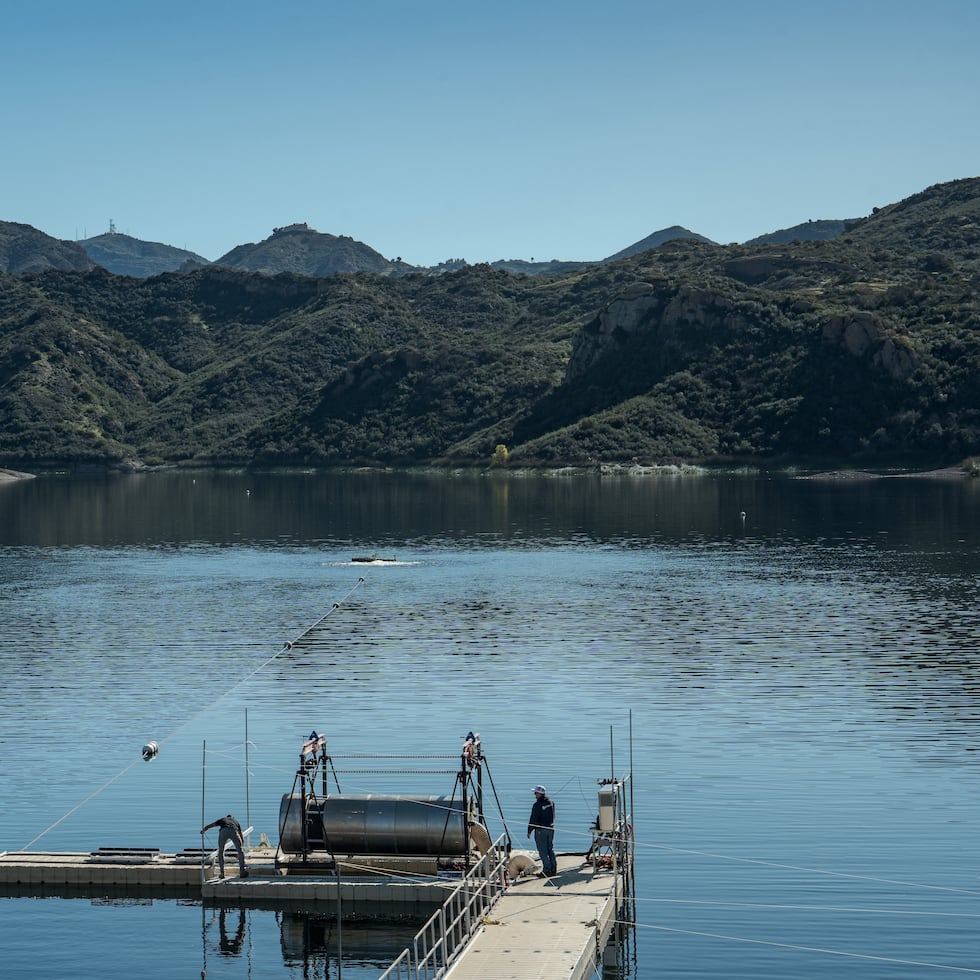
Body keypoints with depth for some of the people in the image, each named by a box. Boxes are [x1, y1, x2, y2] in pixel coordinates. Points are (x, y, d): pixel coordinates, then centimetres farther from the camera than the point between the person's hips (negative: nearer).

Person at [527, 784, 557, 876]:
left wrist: (529, 831, -7)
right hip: (550, 828, 7)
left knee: (543, 850, -2)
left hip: (540, 829, -7)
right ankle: (553, 869, 17)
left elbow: (533, 819, -16)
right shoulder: (551, 803, 4)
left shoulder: (537, 805, -18)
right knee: (550, 849, 15)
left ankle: (547, 870, -3)